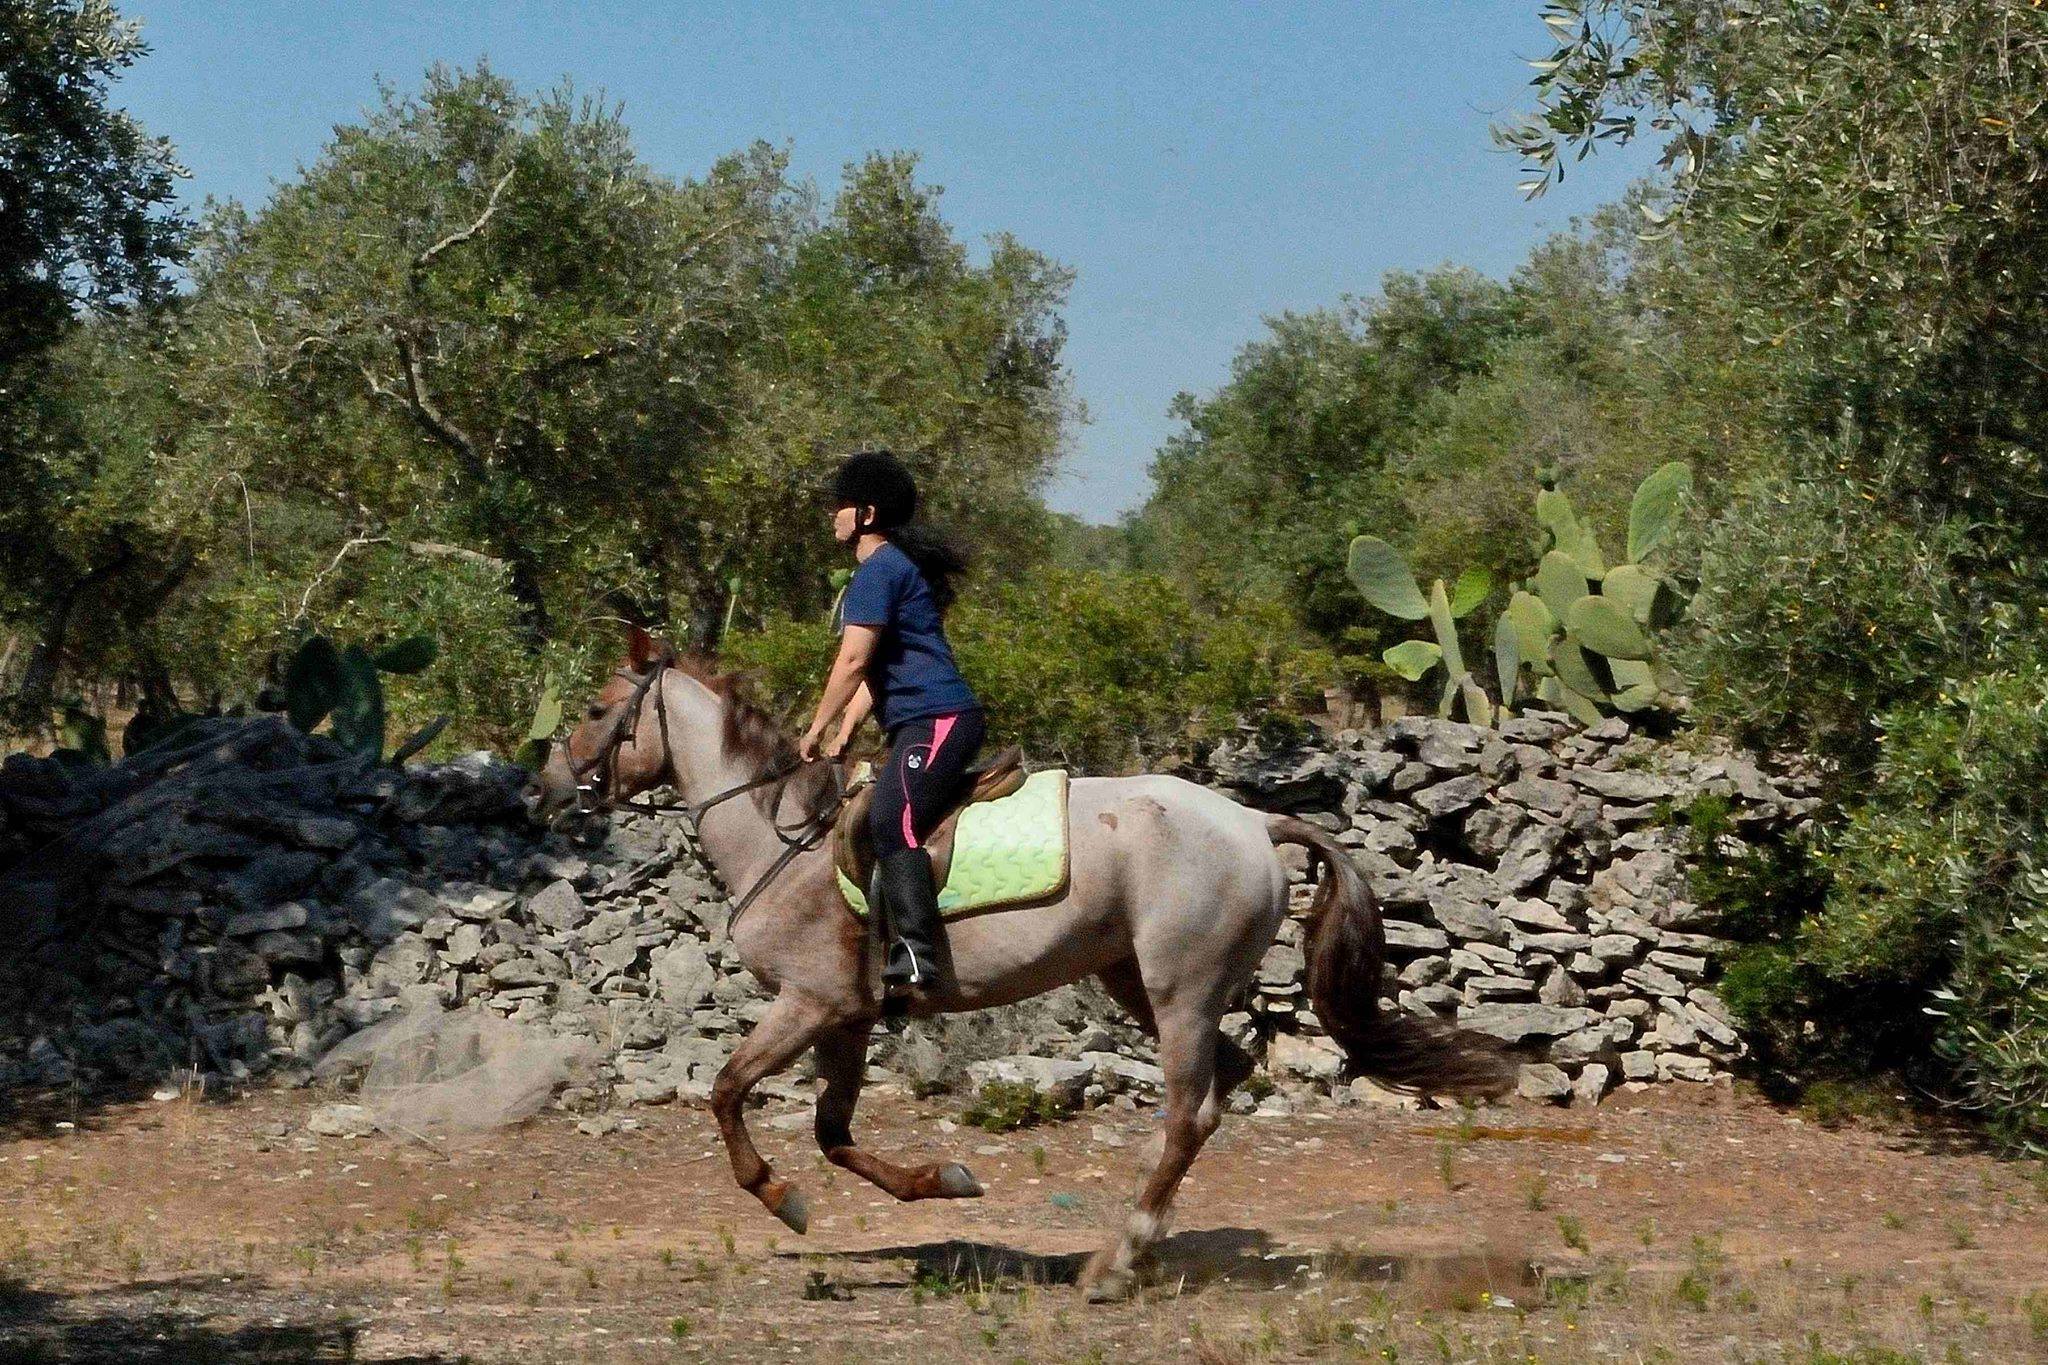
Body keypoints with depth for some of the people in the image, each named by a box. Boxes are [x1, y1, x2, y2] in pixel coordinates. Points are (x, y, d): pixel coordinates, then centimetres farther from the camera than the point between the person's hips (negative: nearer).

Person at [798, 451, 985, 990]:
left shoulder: (879, 570, -8)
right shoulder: (895, 567, 25)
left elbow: (853, 661, -14)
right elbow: (876, 668, 25)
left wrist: (817, 730, -4)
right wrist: (844, 733, 17)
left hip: (934, 720, -11)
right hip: (933, 722, 11)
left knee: (889, 823, -25)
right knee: (873, 819, 16)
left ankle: (914, 953, -36)